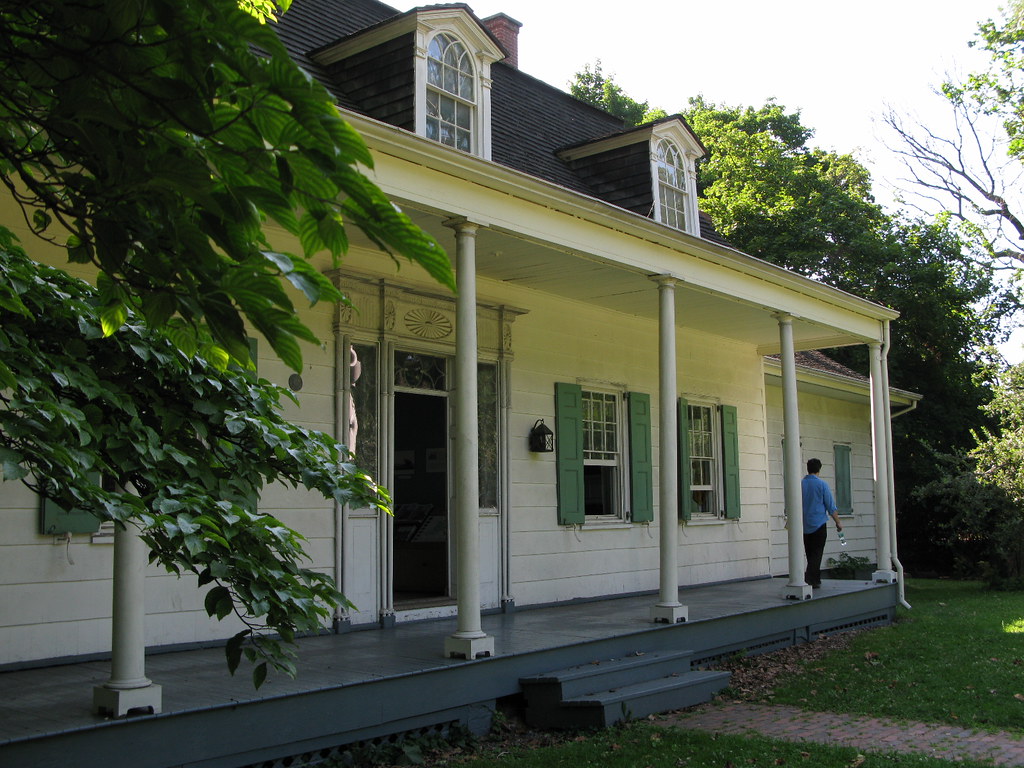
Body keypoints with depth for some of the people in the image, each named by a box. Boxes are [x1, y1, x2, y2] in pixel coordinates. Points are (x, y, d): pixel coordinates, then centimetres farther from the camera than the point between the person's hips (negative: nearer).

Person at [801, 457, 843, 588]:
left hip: (804, 526, 4)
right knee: (816, 553, -3)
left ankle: (815, 579, 17)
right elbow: (831, 507, -5)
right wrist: (838, 522, 5)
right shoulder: (822, 484, -6)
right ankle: (810, 579, -14)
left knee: (810, 554, 12)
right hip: (819, 524, -4)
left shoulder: (800, 484, 3)